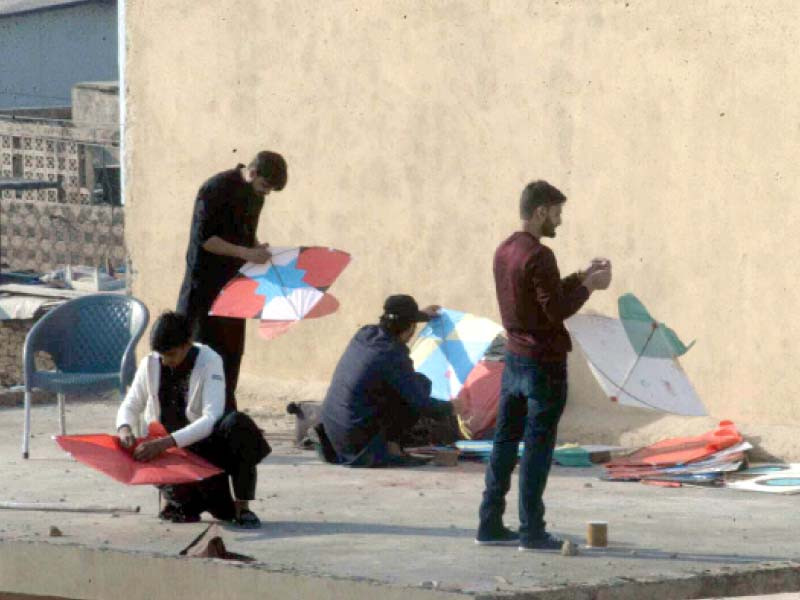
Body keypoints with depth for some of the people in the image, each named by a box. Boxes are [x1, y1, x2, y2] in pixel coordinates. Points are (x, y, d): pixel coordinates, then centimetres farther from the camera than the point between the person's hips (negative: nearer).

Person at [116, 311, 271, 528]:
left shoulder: (209, 361, -16)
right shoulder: (150, 364, -4)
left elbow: (211, 419, -27)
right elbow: (130, 406, 4)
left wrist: (166, 442, -39)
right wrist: (124, 428, -22)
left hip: (206, 443, -3)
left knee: (236, 423, -35)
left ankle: (242, 508, -23)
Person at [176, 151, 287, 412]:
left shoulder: (255, 194, 9)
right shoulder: (216, 190, -16)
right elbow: (203, 238, -19)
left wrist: (258, 249, 1)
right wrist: (246, 253, -24)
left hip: (233, 282, 8)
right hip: (206, 282, -8)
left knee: (232, 351, 7)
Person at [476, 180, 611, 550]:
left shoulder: (504, 252, 10)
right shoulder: (538, 256, -18)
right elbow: (557, 310, -19)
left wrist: (580, 278, 14)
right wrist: (588, 285, -6)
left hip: (514, 358, 8)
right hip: (544, 363, -8)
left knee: (505, 441, 11)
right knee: (538, 446, -4)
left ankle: (490, 525, 13)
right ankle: (532, 531, -2)